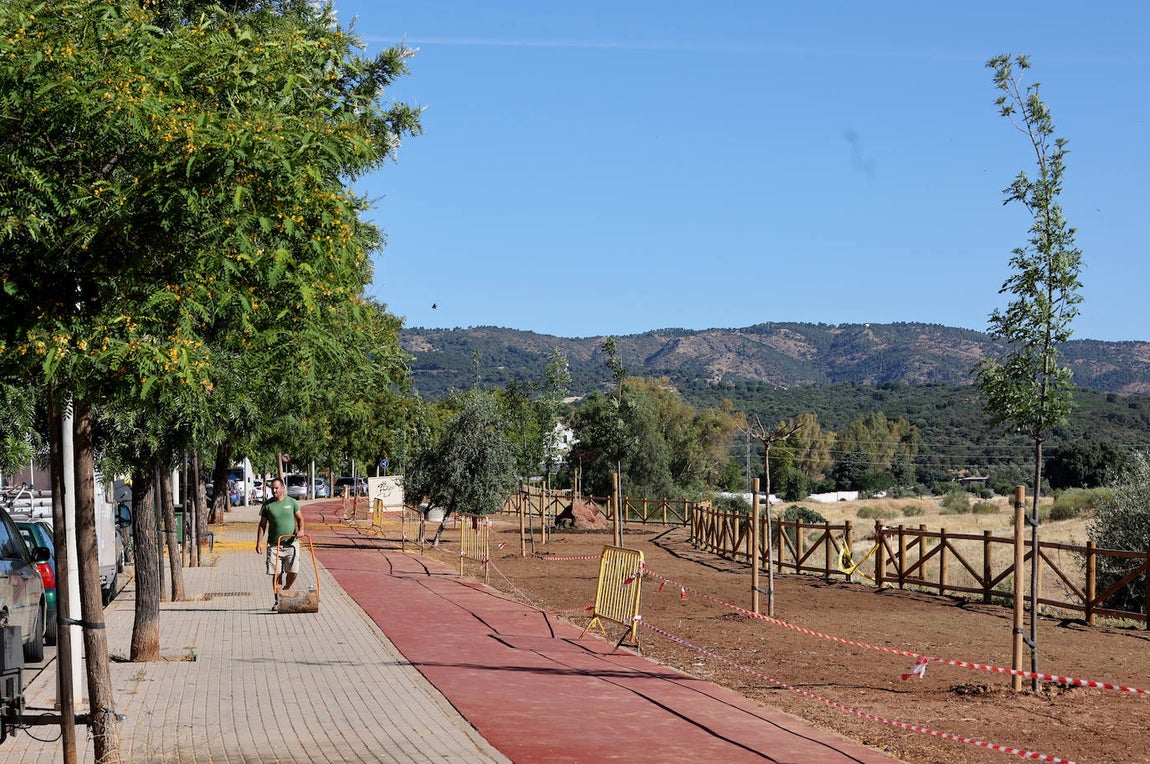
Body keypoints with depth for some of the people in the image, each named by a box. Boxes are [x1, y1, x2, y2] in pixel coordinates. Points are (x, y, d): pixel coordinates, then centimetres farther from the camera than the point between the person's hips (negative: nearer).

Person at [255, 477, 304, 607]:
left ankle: (285, 590, 20)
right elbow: (262, 525, 8)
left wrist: (301, 530, -9)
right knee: (276, 574, -2)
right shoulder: (267, 505, 5)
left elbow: (300, 518, 11)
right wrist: (259, 542, 1)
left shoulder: (292, 502, 6)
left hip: (291, 543, 0)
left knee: (293, 572, -7)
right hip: (274, 545, 0)